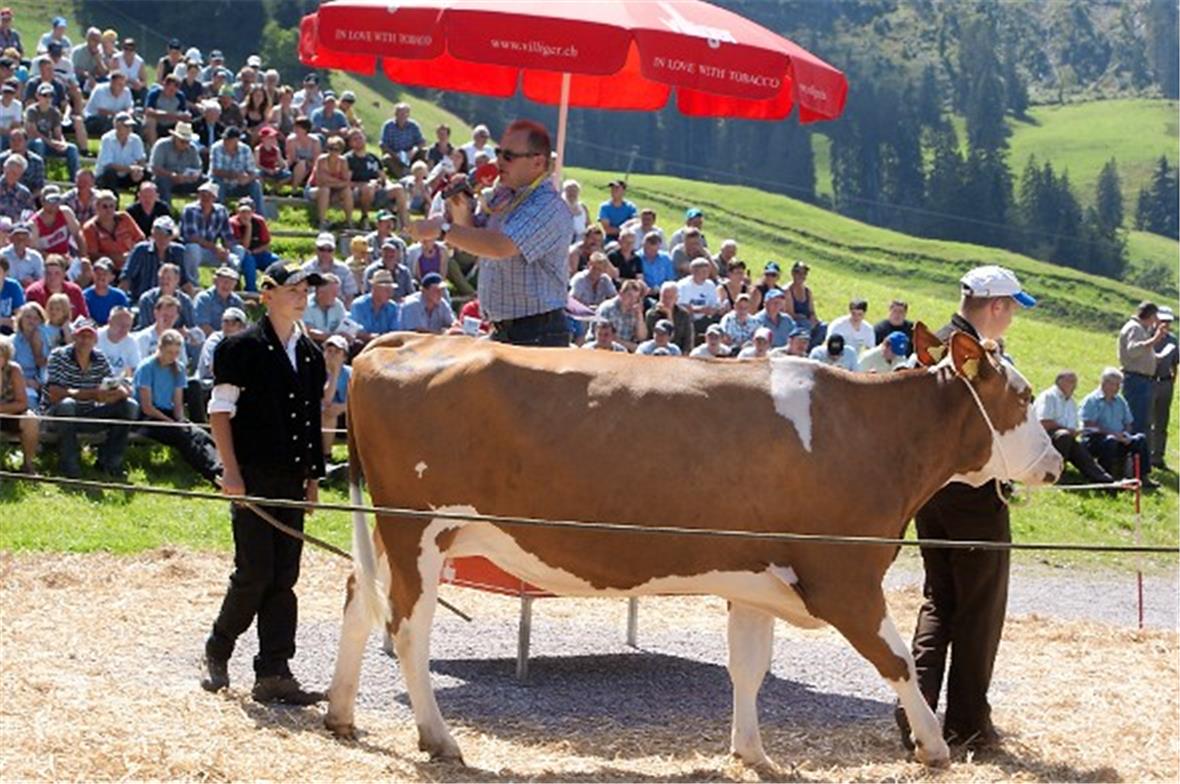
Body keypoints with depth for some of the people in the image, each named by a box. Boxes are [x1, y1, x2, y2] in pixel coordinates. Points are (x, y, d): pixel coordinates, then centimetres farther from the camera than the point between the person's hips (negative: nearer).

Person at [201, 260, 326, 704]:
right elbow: (220, 410, -6)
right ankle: (217, 653, 13)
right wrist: (231, 471, -13)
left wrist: (313, 476, 14)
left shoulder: (311, 355, 14)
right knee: (254, 574, -8)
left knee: (283, 579, 3)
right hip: (253, 476, -6)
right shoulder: (242, 347, -4)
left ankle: (274, 674, 4)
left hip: (292, 480, 6)